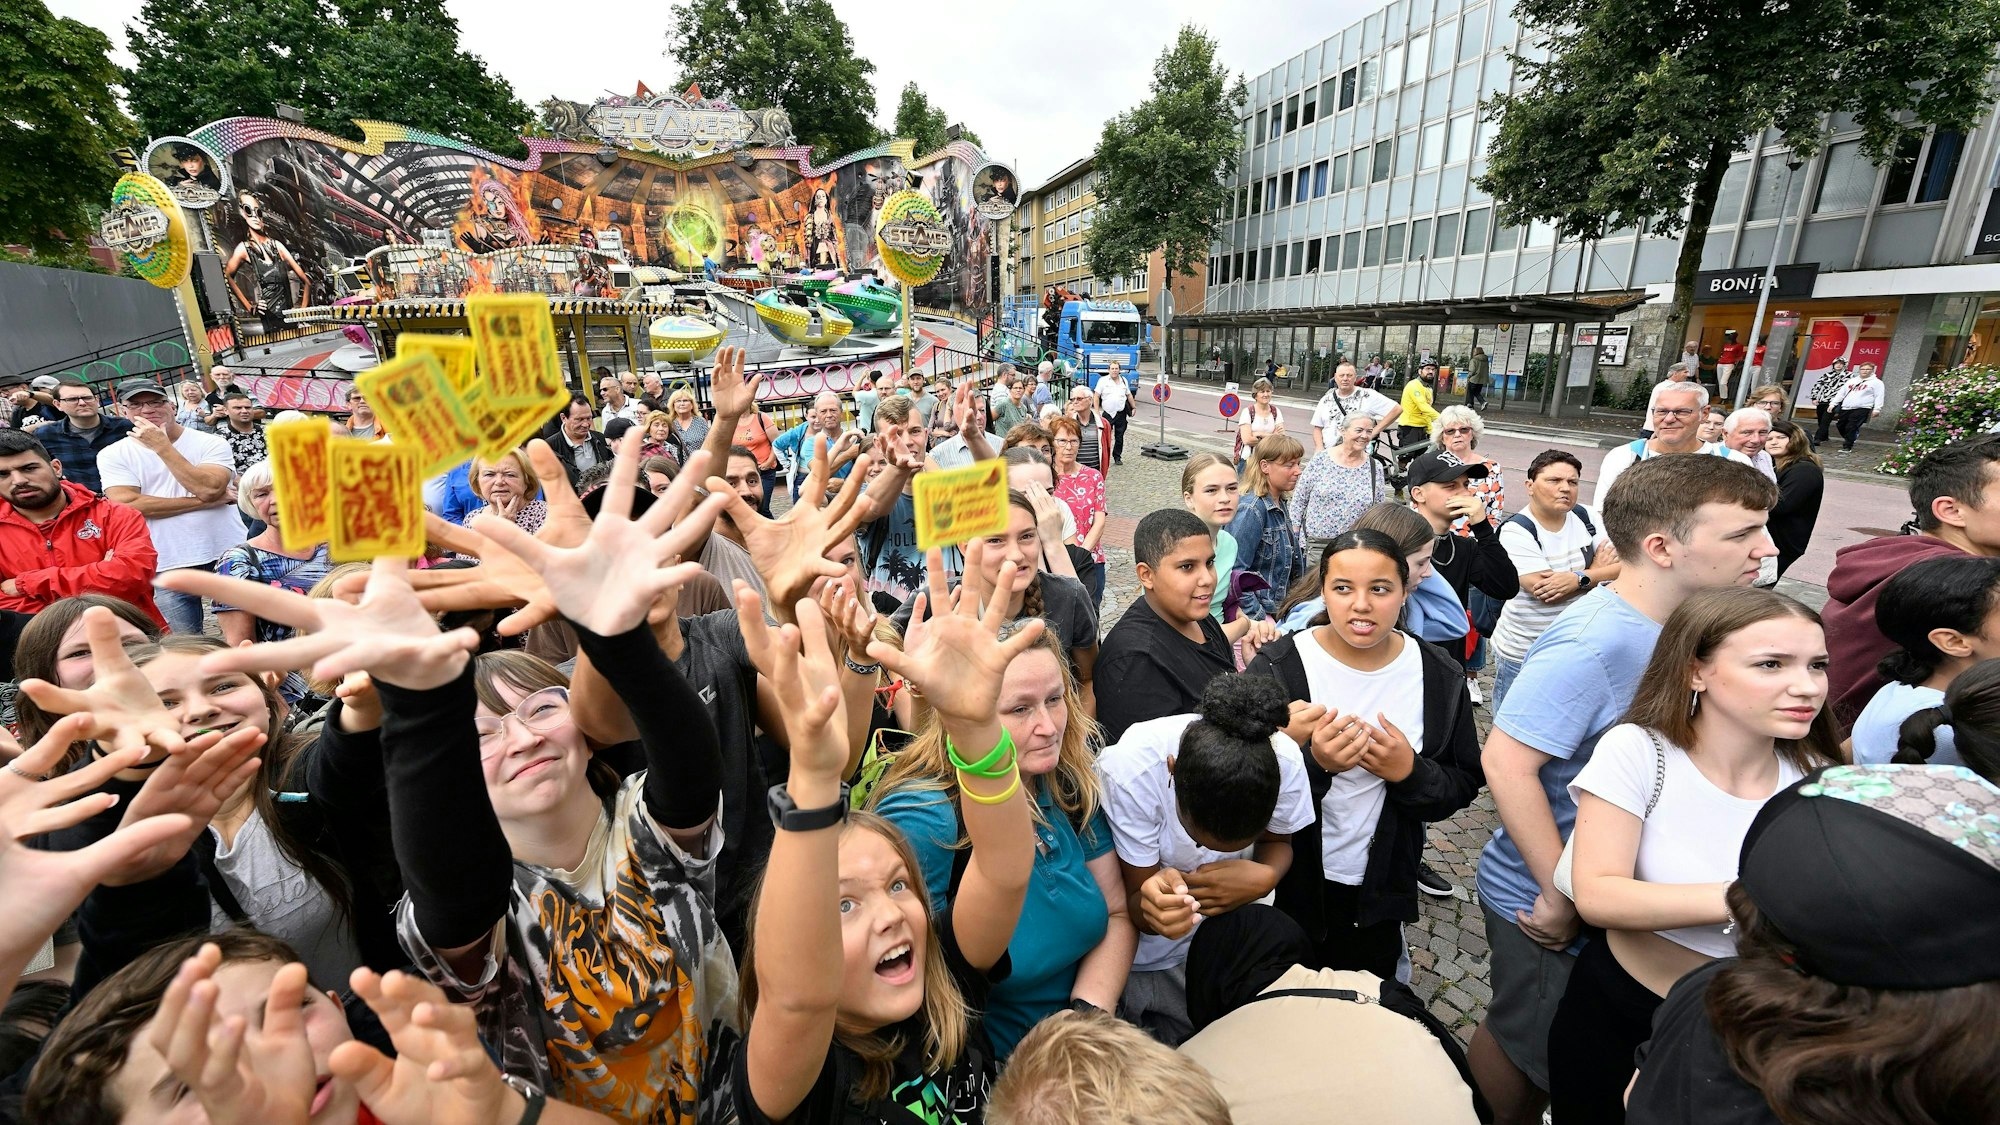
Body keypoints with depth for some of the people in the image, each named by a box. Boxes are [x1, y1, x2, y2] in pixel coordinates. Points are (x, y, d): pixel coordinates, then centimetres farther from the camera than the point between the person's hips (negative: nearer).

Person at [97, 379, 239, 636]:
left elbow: (209, 488, -16)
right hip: (167, 567, 1)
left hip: (229, 556, -1)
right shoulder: (113, 455, 4)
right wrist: (204, 501, -13)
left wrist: (161, 446, -13)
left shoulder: (212, 443, 0)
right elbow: (128, 505, -10)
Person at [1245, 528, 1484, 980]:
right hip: (1289, 890, -2)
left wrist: (1410, 772, -21)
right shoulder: (1278, 668, -17)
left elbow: (1463, 786, -1)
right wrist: (1313, 764, -33)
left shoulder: (1439, 676, -6)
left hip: (1380, 893, 3)